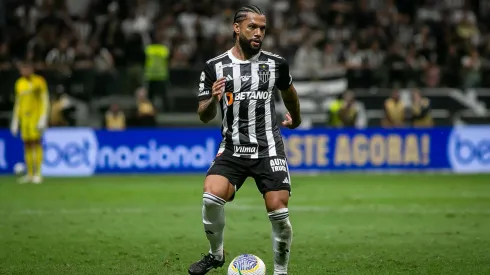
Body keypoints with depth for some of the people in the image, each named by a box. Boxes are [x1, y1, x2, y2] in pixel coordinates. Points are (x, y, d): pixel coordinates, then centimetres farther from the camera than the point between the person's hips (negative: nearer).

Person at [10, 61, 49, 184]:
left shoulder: (39, 81, -3)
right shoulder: (19, 83, 14)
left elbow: (45, 101, -5)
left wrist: (43, 119, -13)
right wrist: (15, 122, 15)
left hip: (36, 117, -5)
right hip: (24, 117, 5)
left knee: (36, 143, -9)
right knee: (27, 145, 3)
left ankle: (38, 174, -8)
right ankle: (30, 174, 7)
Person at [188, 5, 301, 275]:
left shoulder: (275, 64, 3)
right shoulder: (215, 67, 0)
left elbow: (288, 91, 25)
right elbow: (204, 116, 2)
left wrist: (296, 119, 40)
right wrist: (213, 99, -19)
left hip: (268, 149, 1)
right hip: (232, 150, -1)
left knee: (279, 213, -8)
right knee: (211, 197, -24)